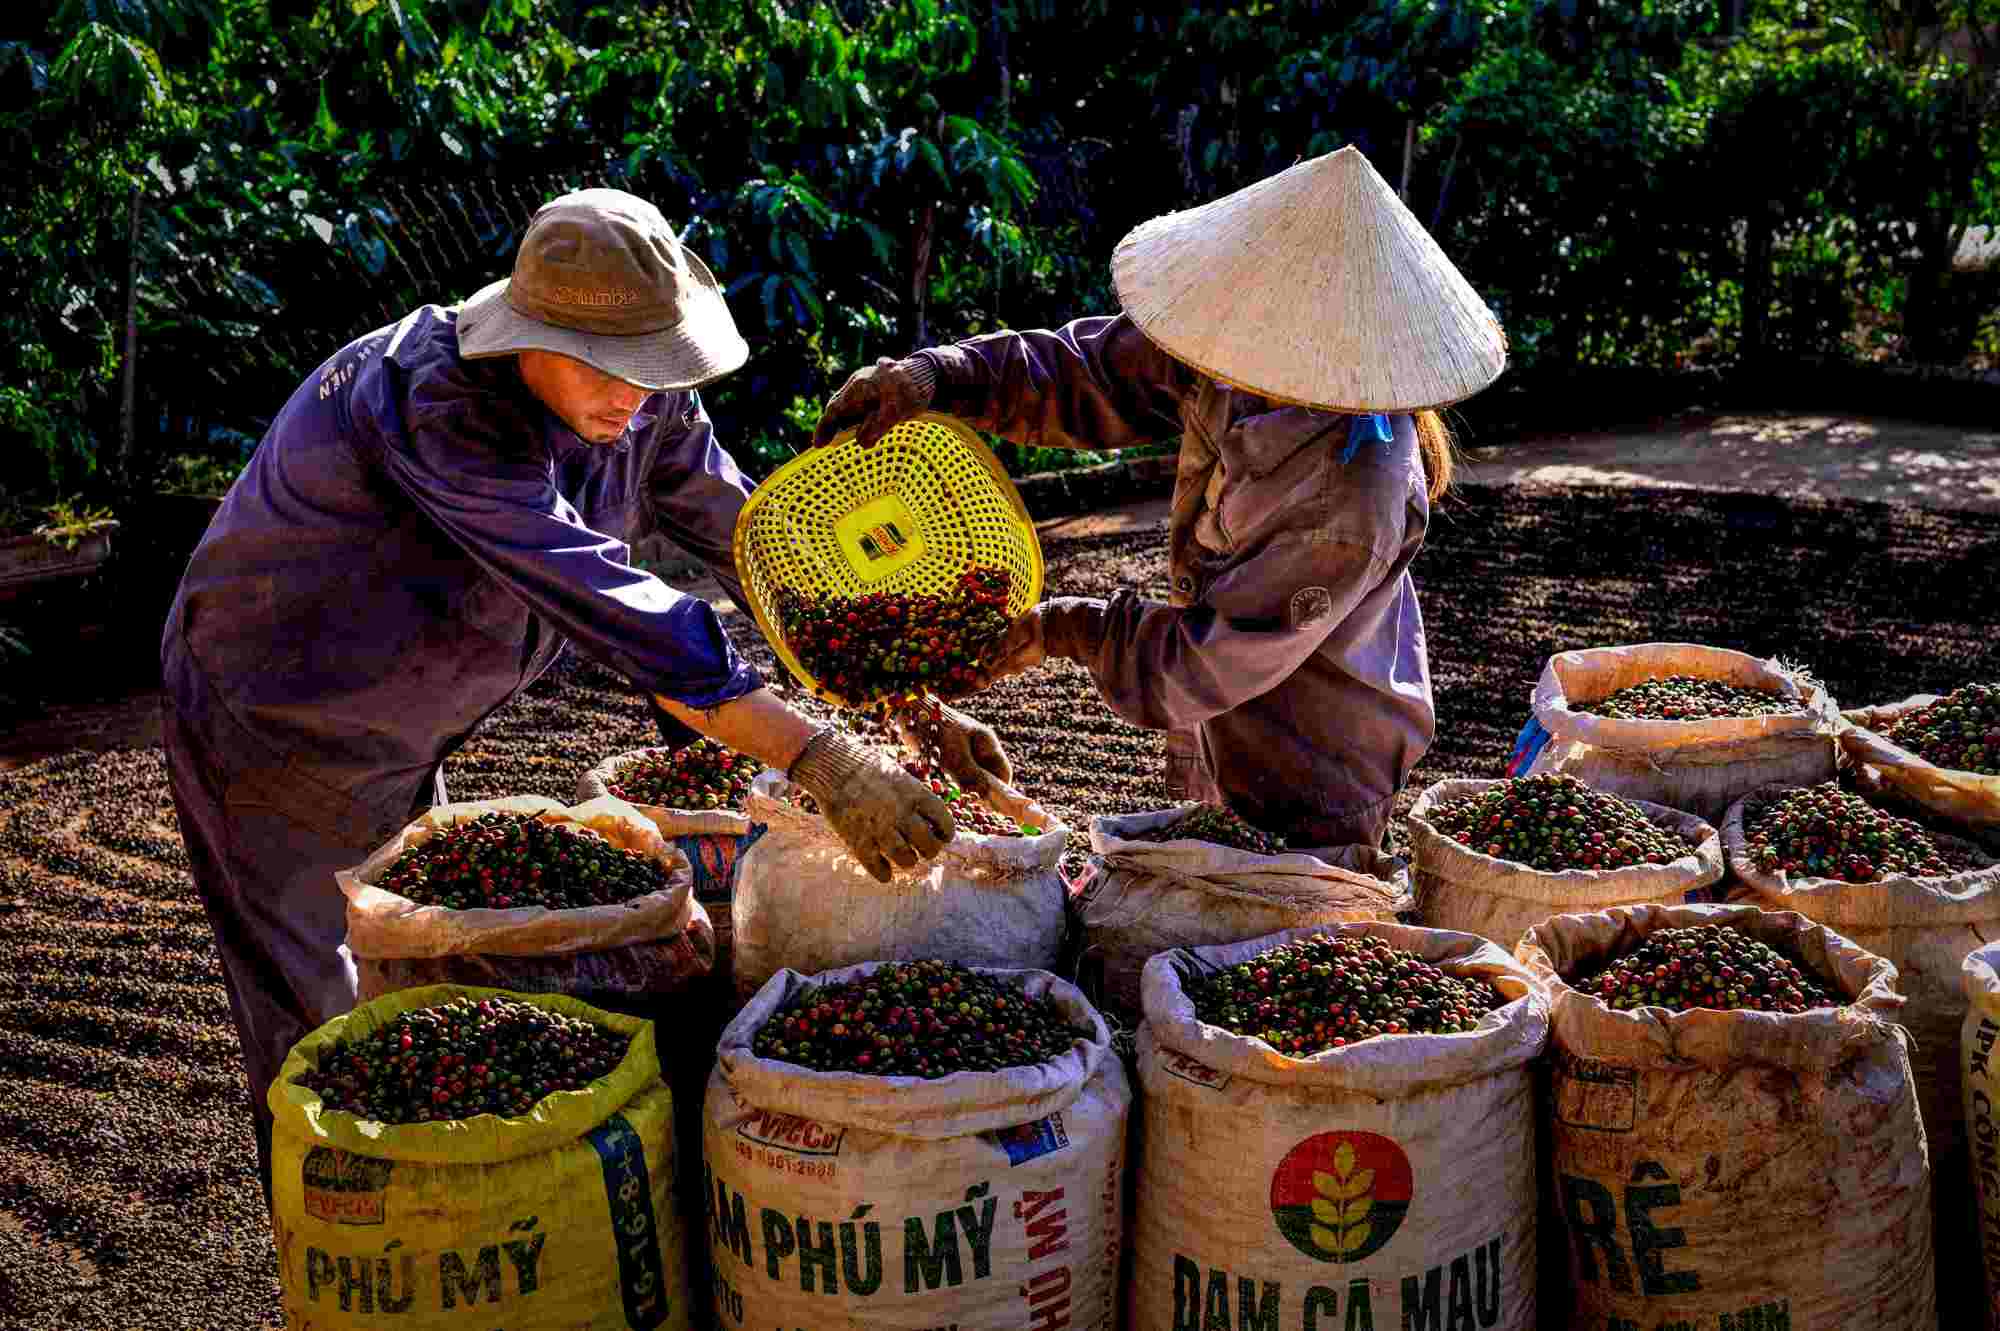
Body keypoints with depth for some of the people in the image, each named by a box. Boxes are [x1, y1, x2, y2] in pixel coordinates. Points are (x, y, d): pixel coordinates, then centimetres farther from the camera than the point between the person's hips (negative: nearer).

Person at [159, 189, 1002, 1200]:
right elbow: (607, 604, -45)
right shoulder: (433, 405, -37)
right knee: (319, 1041, 0)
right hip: (274, 724, -7)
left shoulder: (640, 398, -13)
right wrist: (822, 762, -49)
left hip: (400, 738, 8)